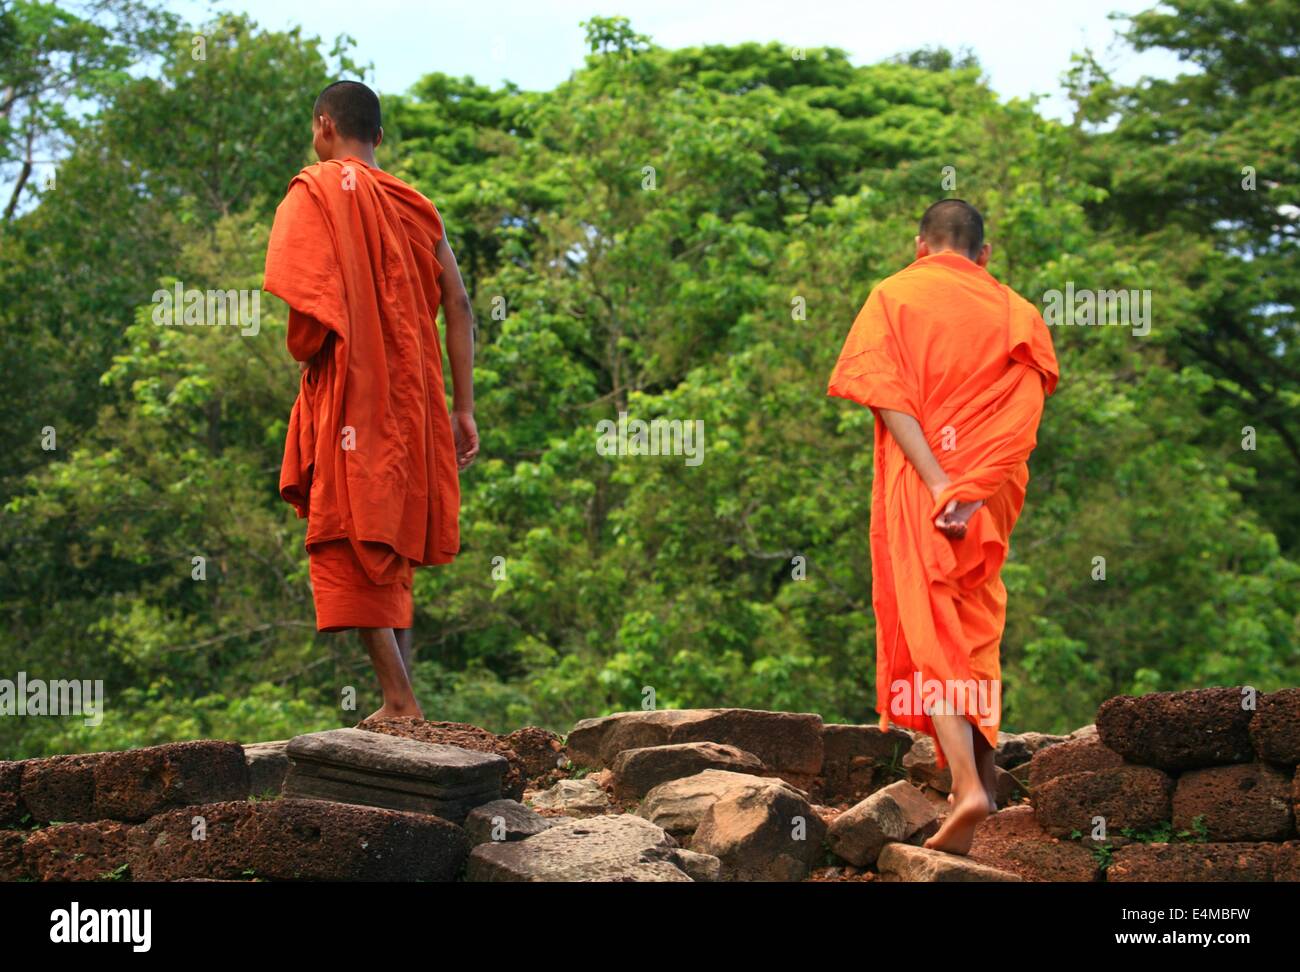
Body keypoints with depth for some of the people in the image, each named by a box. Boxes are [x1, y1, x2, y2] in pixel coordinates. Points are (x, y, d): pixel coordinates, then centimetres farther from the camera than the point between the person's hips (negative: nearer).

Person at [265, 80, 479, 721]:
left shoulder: (316, 190, -2)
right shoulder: (414, 205, 16)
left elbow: (312, 292, -17)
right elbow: (457, 306, 8)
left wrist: (303, 354, 1)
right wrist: (463, 408, 7)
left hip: (347, 396, -6)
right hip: (410, 401, 6)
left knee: (348, 550, -5)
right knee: (390, 553, 14)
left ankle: (399, 703, -16)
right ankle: (402, 705, 14)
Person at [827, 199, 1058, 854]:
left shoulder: (893, 296, 3)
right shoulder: (1017, 314, 9)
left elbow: (887, 395, -12)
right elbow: (1022, 415, -6)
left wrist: (938, 483, -18)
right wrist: (972, 490, -14)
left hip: (917, 485, -3)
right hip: (993, 496, 3)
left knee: (928, 633, -6)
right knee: (976, 626, 17)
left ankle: (967, 783, -20)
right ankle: (980, 766, 20)